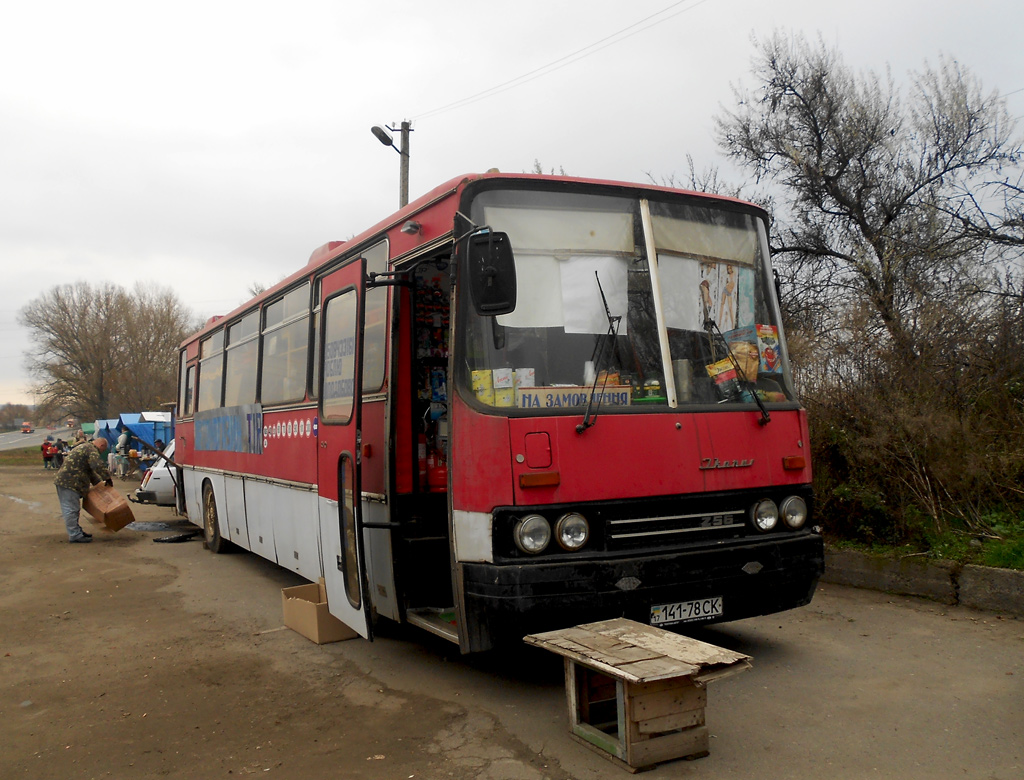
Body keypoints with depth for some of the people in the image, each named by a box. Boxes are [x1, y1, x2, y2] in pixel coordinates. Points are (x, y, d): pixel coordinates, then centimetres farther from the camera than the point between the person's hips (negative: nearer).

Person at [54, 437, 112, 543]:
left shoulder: (83, 447, 24)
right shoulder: (91, 450, -10)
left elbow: (90, 471, 29)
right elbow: (98, 466, -24)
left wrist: (99, 483, 26)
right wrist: (108, 479, -13)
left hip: (64, 481, 11)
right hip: (69, 482, -11)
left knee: (73, 509, 17)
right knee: (71, 509, -7)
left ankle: (76, 532, 25)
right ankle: (74, 535, -5)